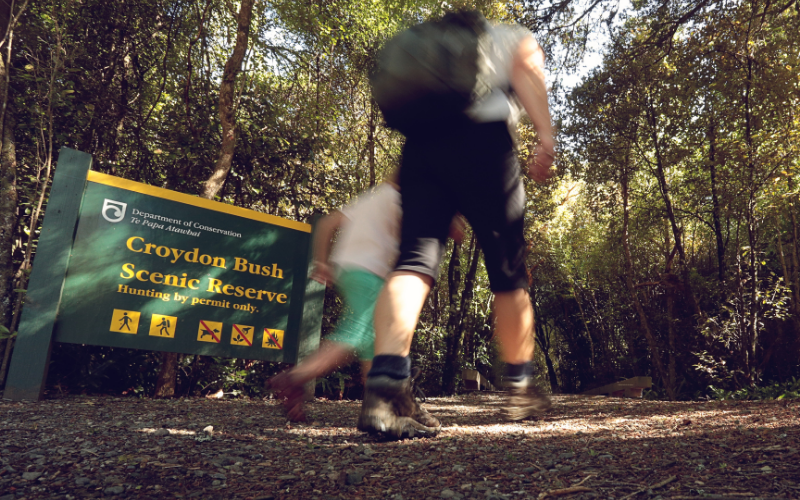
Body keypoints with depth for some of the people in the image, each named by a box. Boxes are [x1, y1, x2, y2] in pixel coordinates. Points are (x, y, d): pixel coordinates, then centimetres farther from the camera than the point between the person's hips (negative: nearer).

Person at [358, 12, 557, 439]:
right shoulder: (515, 36, 27)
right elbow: (527, 72, 2)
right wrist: (545, 136, -12)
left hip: (420, 141, 4)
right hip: (482, 136, -3)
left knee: (414, 260, -13)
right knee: (508, 271, 6)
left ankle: (384, 388, -35)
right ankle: (521, 390, 16)